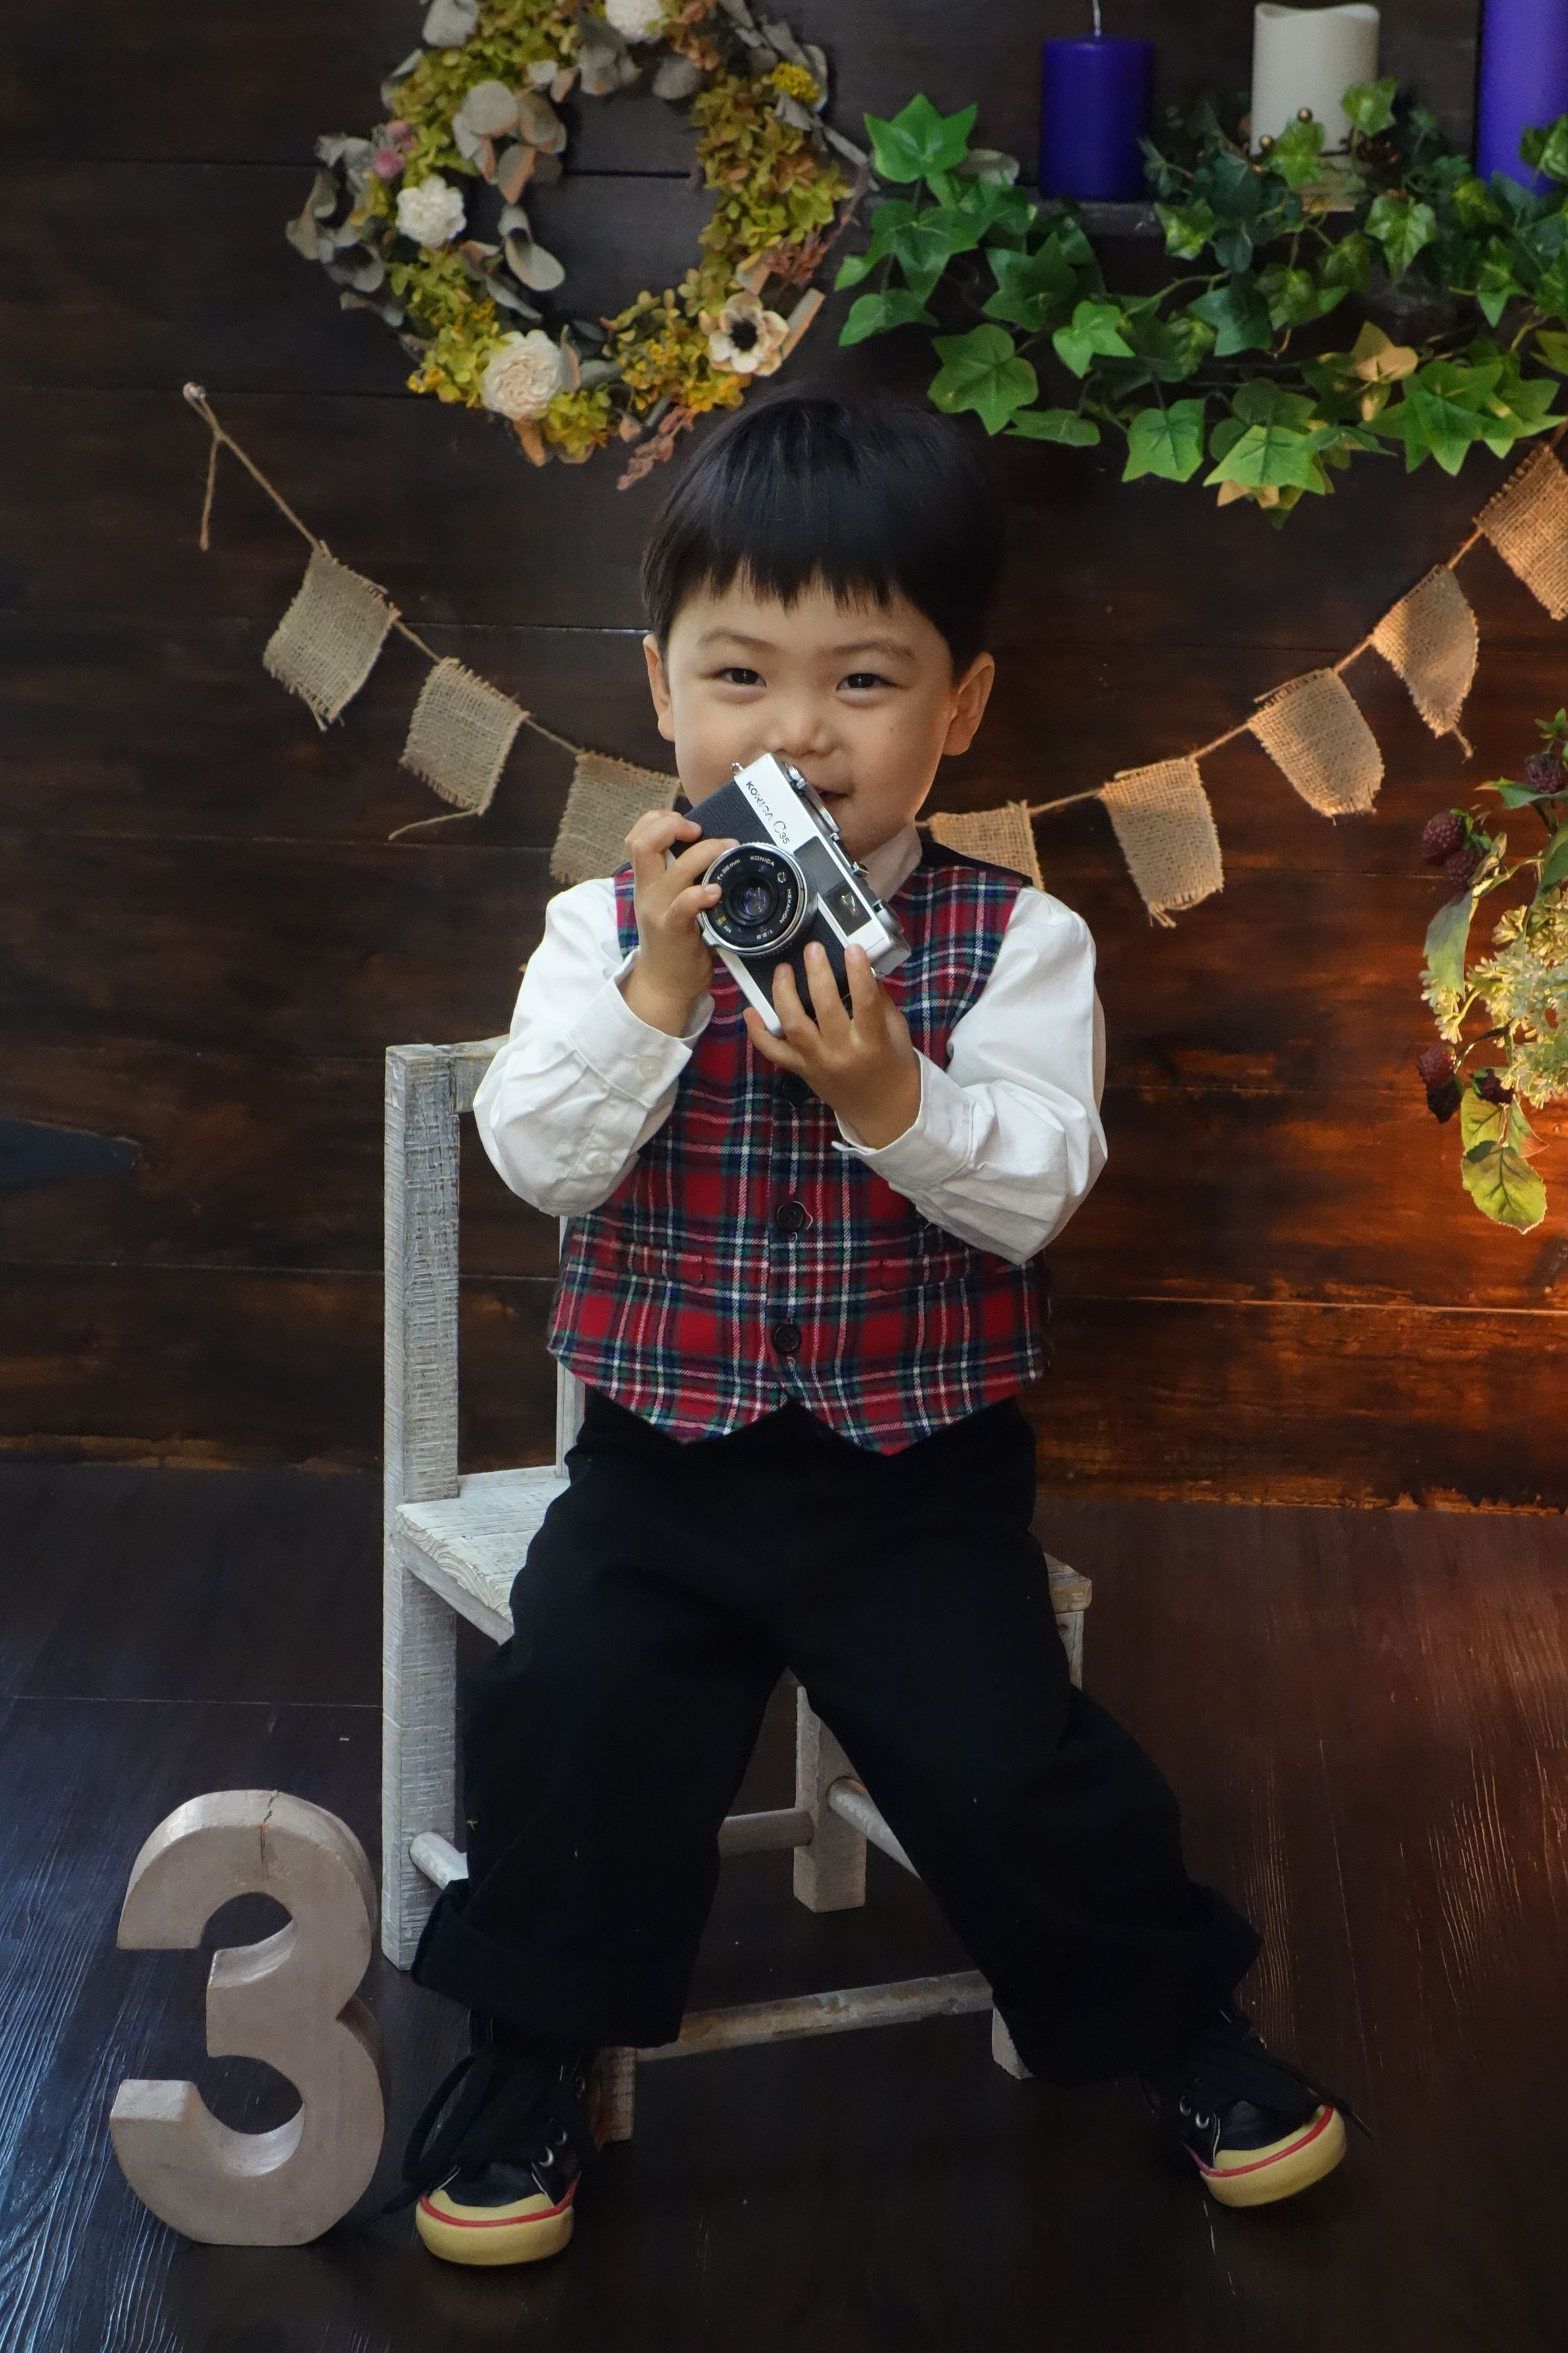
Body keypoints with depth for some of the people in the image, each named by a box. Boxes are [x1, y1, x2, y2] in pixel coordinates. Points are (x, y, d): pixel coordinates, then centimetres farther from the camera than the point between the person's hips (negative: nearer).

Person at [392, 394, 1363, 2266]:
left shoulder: (1015, 942, -4)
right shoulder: (606, 926, 0)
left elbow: (1038, 1184, -14)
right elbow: (538, 1159, -11)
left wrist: (891, 1095, -32)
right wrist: (661, 985, -25)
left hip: (923, 1468, -1)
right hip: (663, 1456, 2)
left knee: (999, 1753, -12)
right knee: (569, 1705, -17)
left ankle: (1167, 2014, 17)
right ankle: (532, 2051, 8)